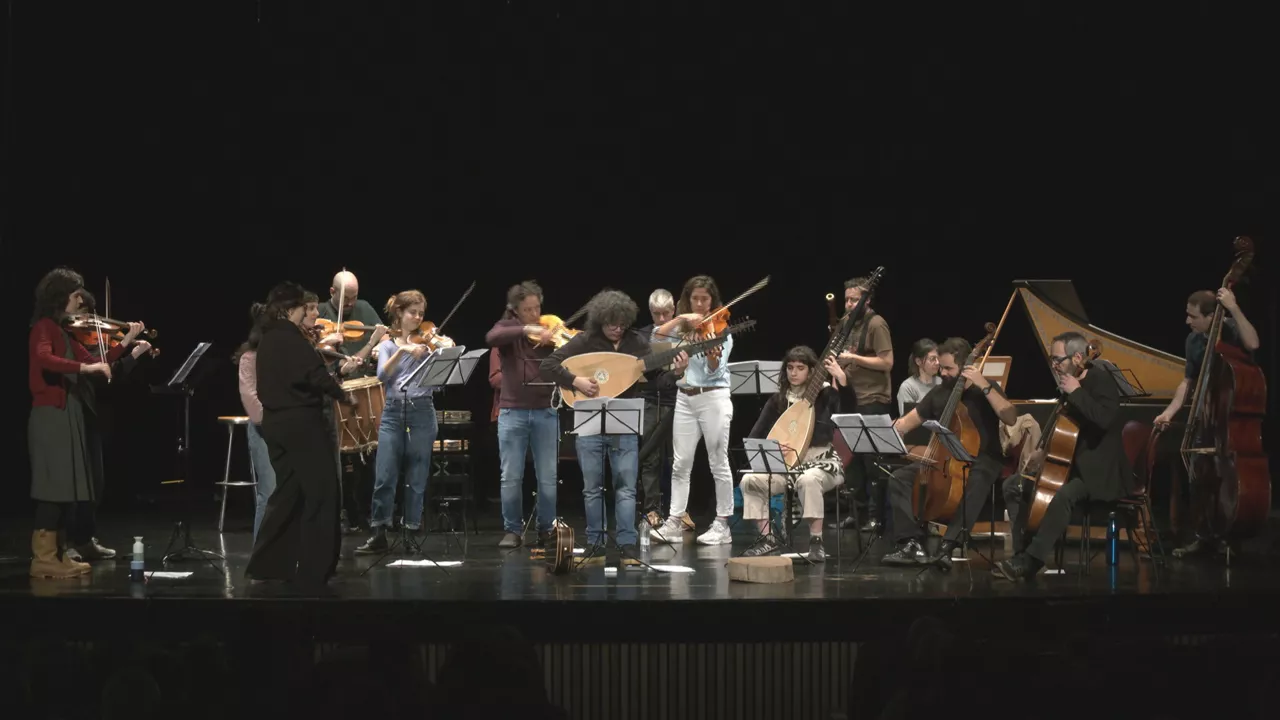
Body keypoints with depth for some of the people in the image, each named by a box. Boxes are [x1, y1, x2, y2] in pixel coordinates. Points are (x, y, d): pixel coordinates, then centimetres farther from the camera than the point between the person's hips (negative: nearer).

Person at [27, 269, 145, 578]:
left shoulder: (65, 331, 16)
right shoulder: (43, 328, -11)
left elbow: (95, 361, 15)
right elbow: (44, 359, -31)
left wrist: (128, 341, 10)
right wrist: (85, 367, -36)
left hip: (70, 416, 9)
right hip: (52, 416, -9)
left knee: (73, 483, 17)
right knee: (56, 485, -11)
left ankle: (82, 543, 27)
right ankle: (44, 558, -10)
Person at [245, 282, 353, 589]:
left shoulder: (268, 339, 13)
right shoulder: (291, 338, -14)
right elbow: (315, 375, -22)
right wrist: (344, 395, -7)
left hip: (275, 423, 9)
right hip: (301, 423, -9)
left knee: (288, 492, 15)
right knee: (321, 493, -2)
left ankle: (266, 563, 13)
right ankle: (313, 569, -2)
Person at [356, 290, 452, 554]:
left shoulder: (427, 343, 6)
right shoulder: (388, 345, 10)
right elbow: (383, 375, -8)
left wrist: (448, 352, -21)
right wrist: (403, 350, -21)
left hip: (422, 412, -1)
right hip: (393, 412, 1)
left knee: (417, 478, 2)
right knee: (385, 476, -4)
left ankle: (411, 533, 10)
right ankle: (379, 534, 3)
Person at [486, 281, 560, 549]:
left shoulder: (550, 332, 6)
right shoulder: (507, 326, 2)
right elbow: (491, 338, -22)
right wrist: (527, 329, -32)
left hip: (546, 412, 1)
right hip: (513, 412, -1)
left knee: (548, 477, 3)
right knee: (511, 477, 0)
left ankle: (548, 529, 15)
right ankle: (513, 530, 12)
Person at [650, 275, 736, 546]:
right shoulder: (682, 327, 11)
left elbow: (714, 371, -12)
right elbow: (657, 336, -6)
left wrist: (712, 357, -33)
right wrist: (680, 319, -15)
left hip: (713, 398, -4)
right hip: (685, 399, 4)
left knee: (718, 463, 0)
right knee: (681, 463, 2)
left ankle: (722, 525, 4)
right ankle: (674, 523, 2)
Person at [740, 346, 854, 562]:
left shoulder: (825, 393, -2)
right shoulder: (779, 399, 10)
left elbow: (848, 408, -24)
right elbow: (758, 432, 9)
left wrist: (842, 379, -38)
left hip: (822, 461, -5)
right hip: (788, 463, 5)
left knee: (808, 480, -39)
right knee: (750, 480, -15)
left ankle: (816, 541, -28)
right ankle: (768, 538, -4)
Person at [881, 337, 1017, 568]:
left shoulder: (987, 390, -2)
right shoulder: (938, 393, 10)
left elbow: (1011, 418, -19)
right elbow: (906, 423, 12)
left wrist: (985, 387, -24)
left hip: (983, 460, -5)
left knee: (975, 482, -41)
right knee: (900, 478, -15)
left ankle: (948, 545, -45)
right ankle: (913, 544, -25)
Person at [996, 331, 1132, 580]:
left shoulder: (1101, 380, -14)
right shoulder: (1070, 382, 9)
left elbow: (1105, 418, -34)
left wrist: (1076, 392, -24)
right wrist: (1046, 452, 8)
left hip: (1100, 471, -9)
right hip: (1073, 463, 9)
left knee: (1063, 495, -37)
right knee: (1013, 486, 5)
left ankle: (1032, 560, -34)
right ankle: (1021, 552, -1)